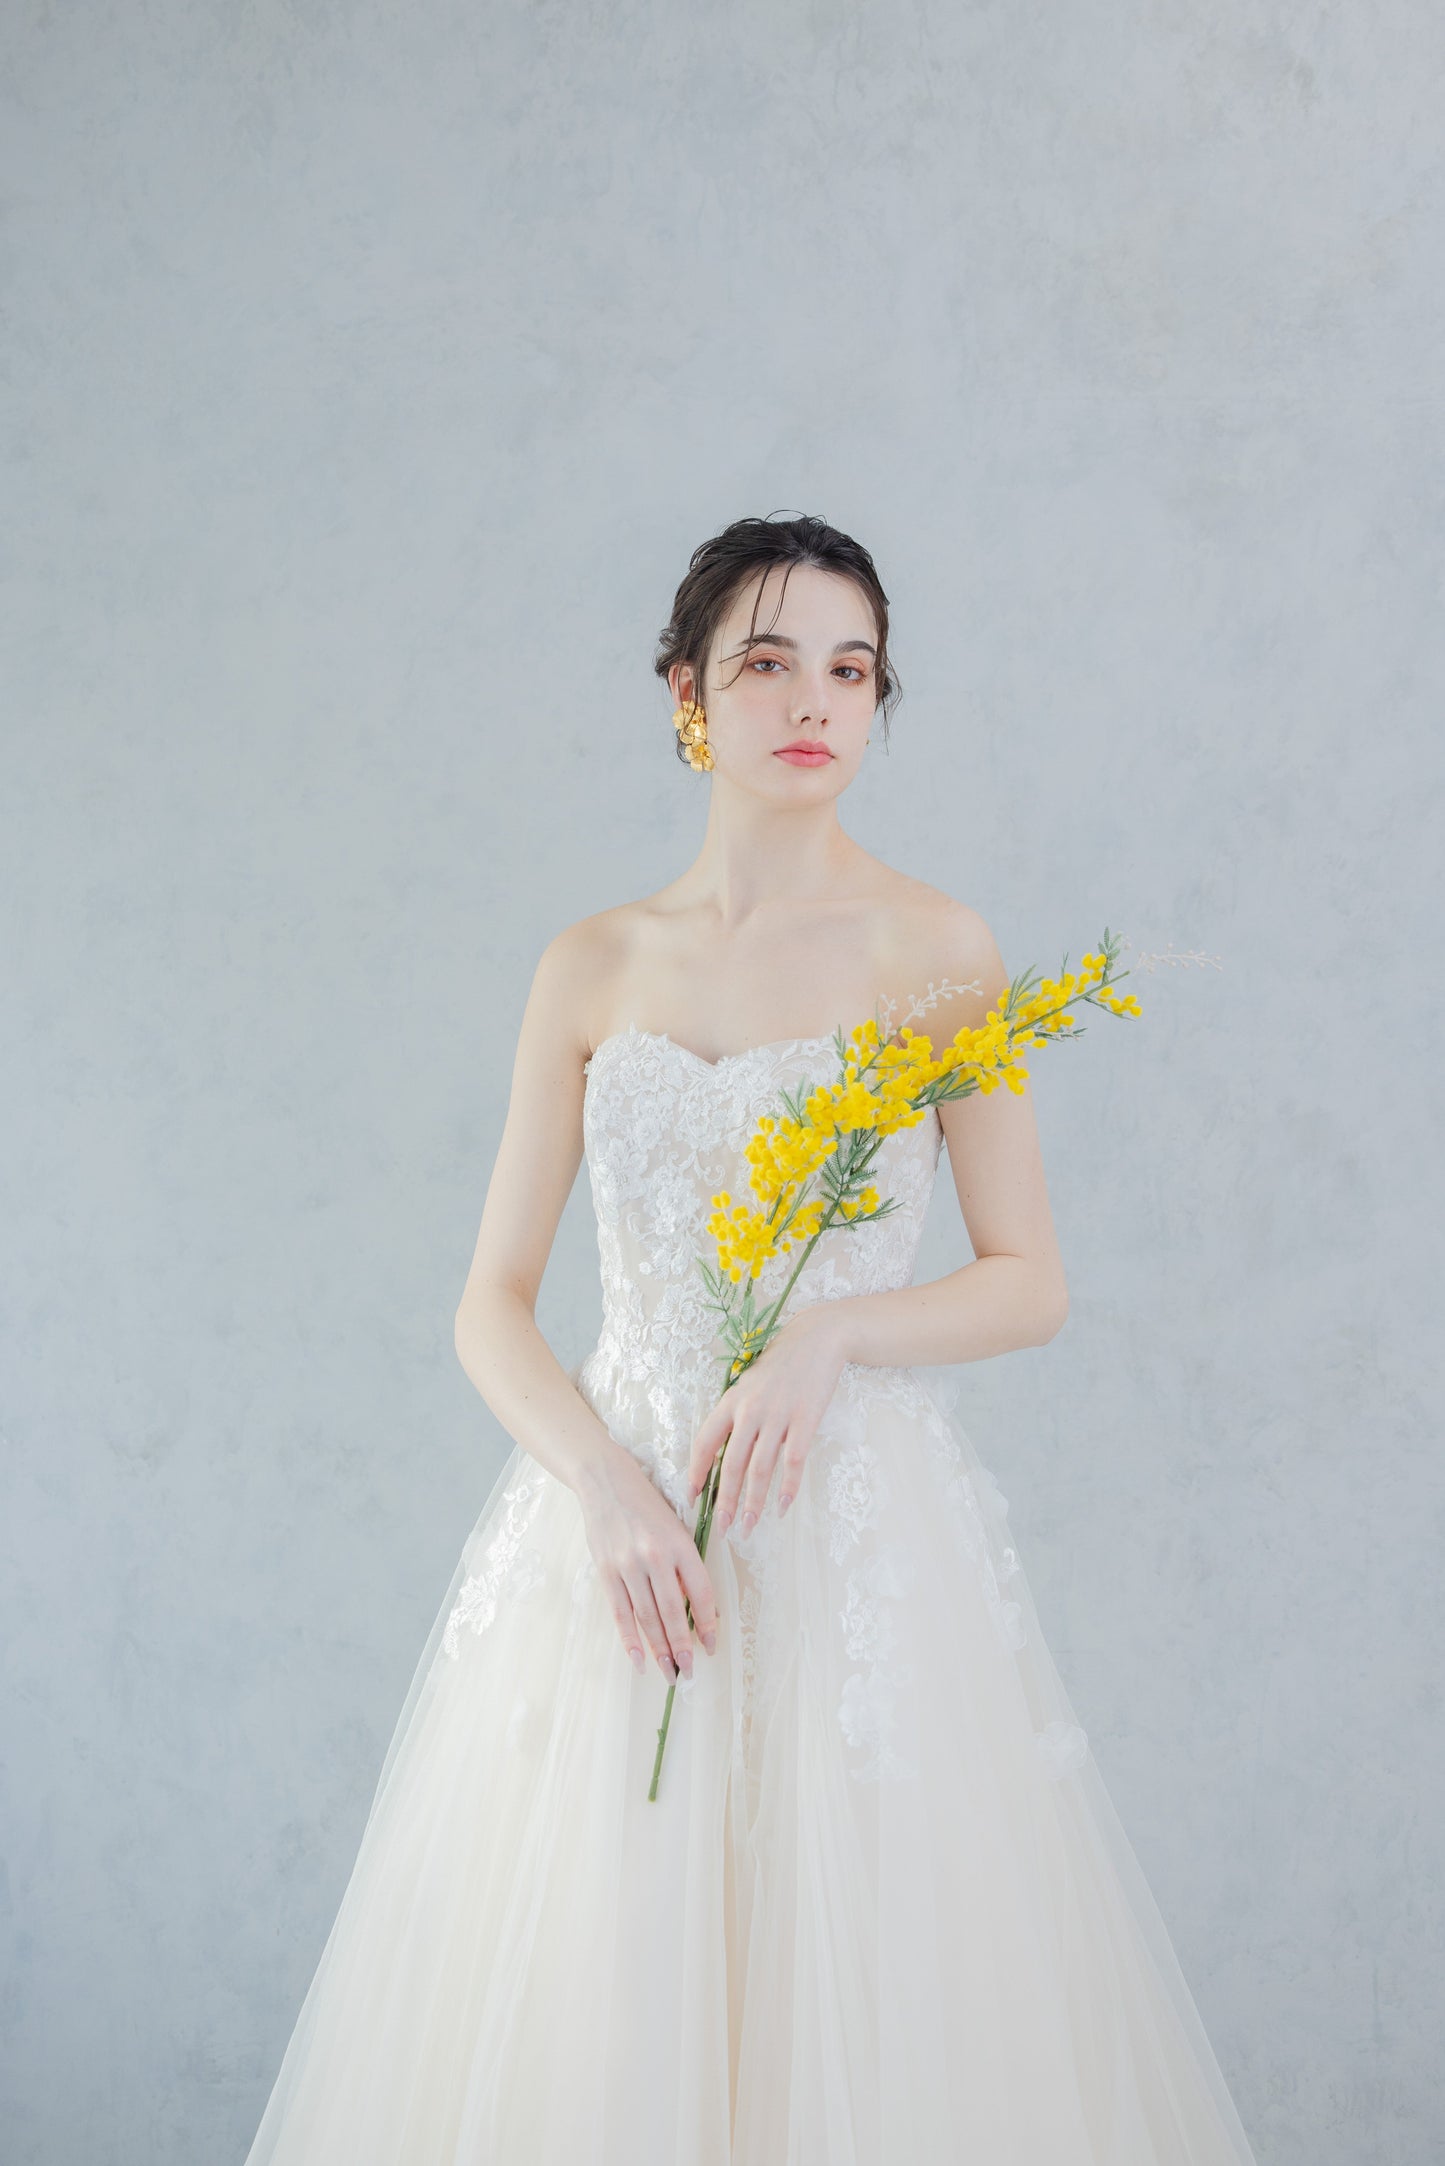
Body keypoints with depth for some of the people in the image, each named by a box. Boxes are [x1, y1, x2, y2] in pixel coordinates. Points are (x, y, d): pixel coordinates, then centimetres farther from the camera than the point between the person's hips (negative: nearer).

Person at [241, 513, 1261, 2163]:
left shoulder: (939, 950, 0)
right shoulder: (595, 966, 6)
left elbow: (1031, 1281, 1)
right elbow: (493, 1302, 4)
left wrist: (826, 1336, -16)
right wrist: (606, 1484, -13)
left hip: (860, 1530, -2)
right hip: (612, 1515, 2)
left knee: (865, 2003, 4)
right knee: (586, 2027, 6)